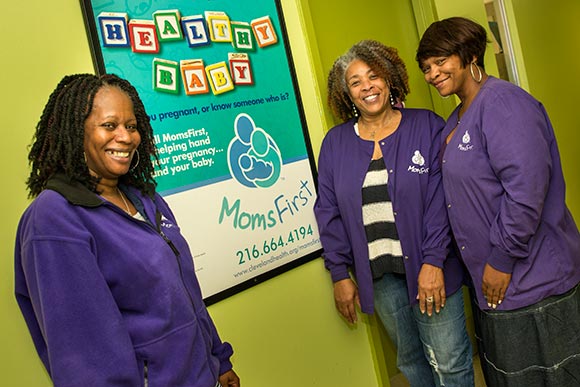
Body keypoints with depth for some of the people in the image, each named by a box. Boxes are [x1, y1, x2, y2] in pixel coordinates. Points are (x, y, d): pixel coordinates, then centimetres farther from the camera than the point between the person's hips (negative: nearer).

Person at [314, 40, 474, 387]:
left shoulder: (427, 126, -3)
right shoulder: (335, 143, 4)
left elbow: (440, 199, -8)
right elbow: (329, 212, 6)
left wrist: (433, 261, -15)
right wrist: (340, 274, 3)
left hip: (429, 267, -2)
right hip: (377, 275, 3)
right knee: (409, 359, 17)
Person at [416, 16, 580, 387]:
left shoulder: (503, 102, -18)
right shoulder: (458, 118, 13)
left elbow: (526, 187, -26)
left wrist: (502, 259, -21)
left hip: (533, 282, -9)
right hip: (491, 278, 9)